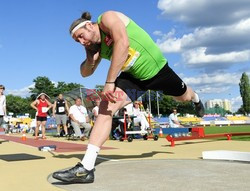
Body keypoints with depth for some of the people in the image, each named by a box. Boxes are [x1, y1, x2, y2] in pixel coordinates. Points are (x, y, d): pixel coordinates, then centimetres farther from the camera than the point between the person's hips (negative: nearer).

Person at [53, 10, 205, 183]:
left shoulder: (107, 18, -23)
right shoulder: (98, 47, -3)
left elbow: (123, 43, -40)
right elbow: (85, 73, 1)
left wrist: (110, 82, -41)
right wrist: (90, 56, -20)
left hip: (156, 68, -4)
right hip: (133, 77, 5)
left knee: (184, 97, 21)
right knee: (106, 107, -18)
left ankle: (196, 99, 64)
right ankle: (86, 168, -22)